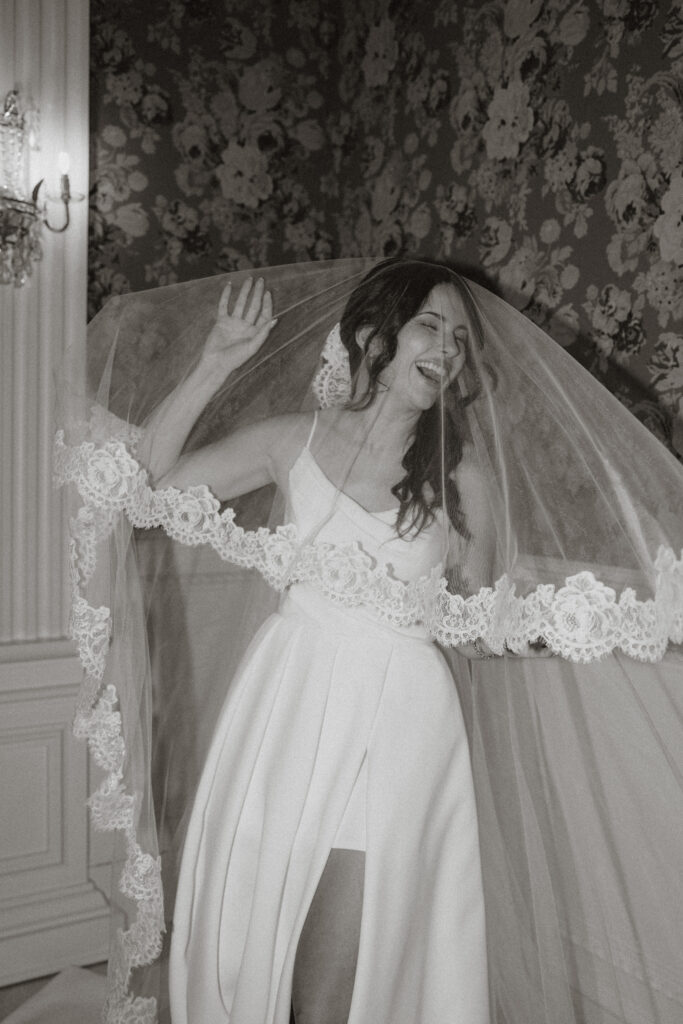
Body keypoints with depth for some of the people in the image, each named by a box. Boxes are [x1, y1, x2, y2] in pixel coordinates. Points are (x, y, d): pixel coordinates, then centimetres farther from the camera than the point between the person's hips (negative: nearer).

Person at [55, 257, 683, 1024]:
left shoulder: (464, 476, 1)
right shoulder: (294, 439, 2)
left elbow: (479, 625, 5)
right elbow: (147, 484, 0)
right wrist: (216, 362, -6)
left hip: (396, 723, -1)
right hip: (287, 704, 1)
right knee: (246, 933, 13)